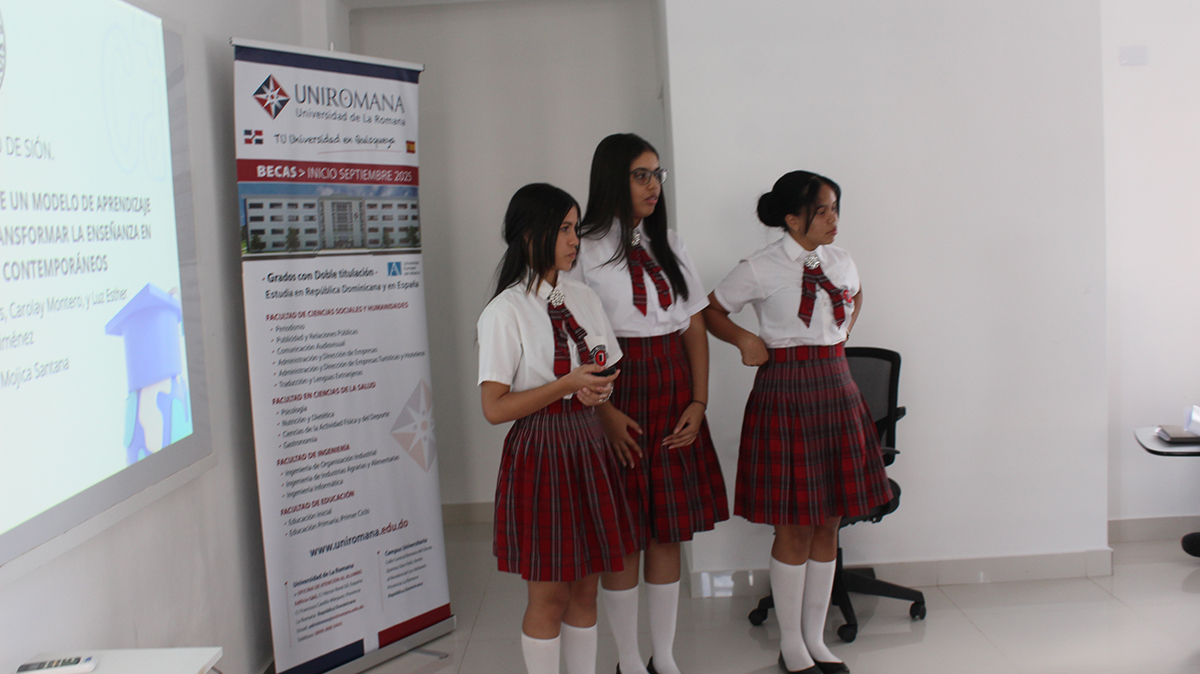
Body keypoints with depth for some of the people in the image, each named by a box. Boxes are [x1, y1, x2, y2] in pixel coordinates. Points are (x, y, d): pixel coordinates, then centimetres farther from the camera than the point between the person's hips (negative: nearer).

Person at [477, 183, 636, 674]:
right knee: (548, 595, 4)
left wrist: (597, 390, -8)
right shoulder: (505, 311, -10)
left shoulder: (583, 299, 8)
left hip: (589, 448, 6)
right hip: (539, 453, -6)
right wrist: (567, 385, -20)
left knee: (585, 587, 13)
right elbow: (494, 408, -15)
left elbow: (609, 373, 16)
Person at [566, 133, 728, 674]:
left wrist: (698, 402, 0)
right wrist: (605, 412, -17)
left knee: (668, 531, 10)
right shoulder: (585, 250, -5)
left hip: (675, 394, 5)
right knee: (623, 536, 3)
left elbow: (695, 327, 10)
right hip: (618, 393, -5)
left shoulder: (668, 244, 12)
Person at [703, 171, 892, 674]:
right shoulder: (762, 269, -9)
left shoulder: (841, 262, 7)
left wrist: (840, 338, 14)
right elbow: (712, 310, 1)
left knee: (828, 524, 10)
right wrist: (745, 339, -15)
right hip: (785, 393, -6)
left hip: (835, 388, 6)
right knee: (795, 528, 1)